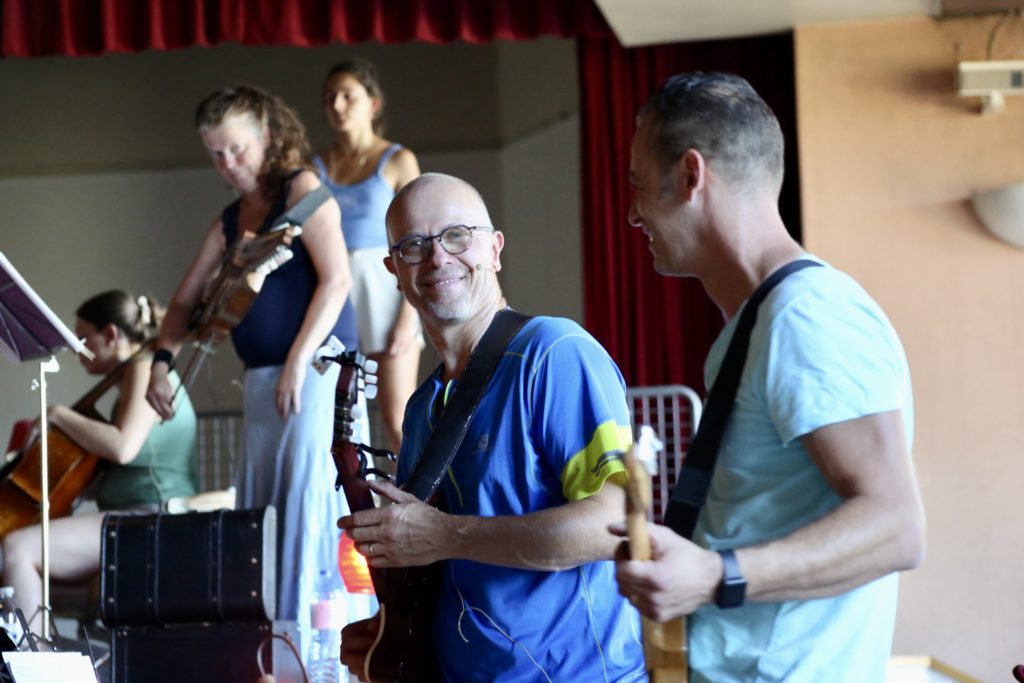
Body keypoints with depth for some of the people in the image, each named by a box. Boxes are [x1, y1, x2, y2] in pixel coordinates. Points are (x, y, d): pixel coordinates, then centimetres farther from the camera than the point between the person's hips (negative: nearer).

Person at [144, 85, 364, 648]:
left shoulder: (301, 190, -3)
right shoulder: (230, 220, 18)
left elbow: (336, 279, -13)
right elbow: (186, 300, 22)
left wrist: (297, 363, -18)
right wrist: (163, 359, 4)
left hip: (316, 371, -8)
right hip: (260, 380, 8)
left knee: (307, 503, -12)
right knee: (257, 511, 6)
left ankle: (307, 629, -12)